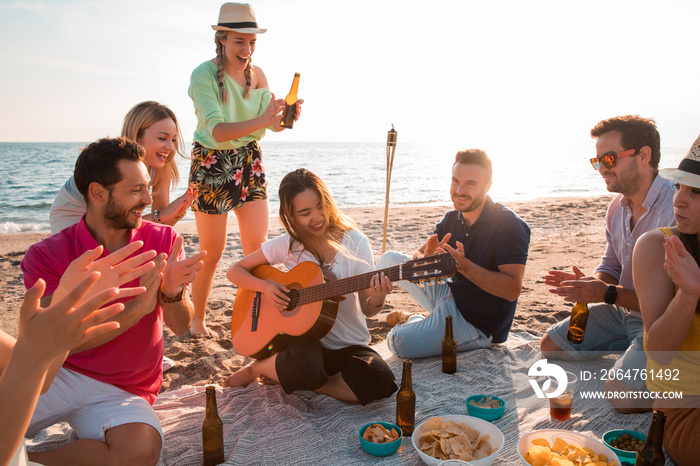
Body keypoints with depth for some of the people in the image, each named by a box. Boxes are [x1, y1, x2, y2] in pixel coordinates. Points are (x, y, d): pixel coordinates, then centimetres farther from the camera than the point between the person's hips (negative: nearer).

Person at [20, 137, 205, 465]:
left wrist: (172, 293, -27)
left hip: (123, 392, 2)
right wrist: (137, 307, -28)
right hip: (58, 375, -2)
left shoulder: (163, 240, -3)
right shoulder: (46, 256, -8)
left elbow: (181, 327, -5)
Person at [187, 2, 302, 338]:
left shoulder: (257, 74, 2)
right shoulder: (204, 75, -16)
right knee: (211, 253, 4)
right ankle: (197, 321, 25)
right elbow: (217, 131, -29)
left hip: (250, 162, 5)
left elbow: (271, 123, 3)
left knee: (258, 248, 3)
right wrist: (261, 121, -44)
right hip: (212, 164, -5)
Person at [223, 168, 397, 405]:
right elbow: (235, 271, 4)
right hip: (304, 336, -1)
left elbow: (368, 310, -6)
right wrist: (265, 286, -15)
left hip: (349, 345, 2)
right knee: (306, 369, -36)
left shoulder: (355, 242, -7)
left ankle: (298, 380, -5)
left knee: (380, 383, -27)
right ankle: (257, 367, -1)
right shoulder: (287, 245, -3)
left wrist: (377, 299, -30)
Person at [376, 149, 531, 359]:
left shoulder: (510, 225, -19)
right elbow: (417, 256, 0)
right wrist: (425, 259, -26)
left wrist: (463, 264, -36)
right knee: (389, 259, 4)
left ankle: (419, 320, 10)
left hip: (478, 323, -7)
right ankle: (429, 318, 10)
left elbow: (512, 290, -26)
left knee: (398, 342, -25)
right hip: (450, 295, 7)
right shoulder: (452, 219, 2)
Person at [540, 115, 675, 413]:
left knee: (621, 394, -26)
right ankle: (628, 350, 19)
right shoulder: (618, 206, 4)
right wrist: (588, 283, -10)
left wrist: (608, 294, -28)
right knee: (550, 346, 5)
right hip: (621, 310, 8)